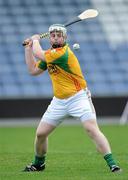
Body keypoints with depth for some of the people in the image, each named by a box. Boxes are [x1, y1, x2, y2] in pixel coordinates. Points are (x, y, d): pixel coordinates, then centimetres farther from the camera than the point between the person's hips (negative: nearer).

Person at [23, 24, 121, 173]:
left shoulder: (63, 52, -18)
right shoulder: (50, 54, 9)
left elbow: (38, 54, -18)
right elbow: (33, 70, 17)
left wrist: (35, 40, 2)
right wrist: (28, 48, 13)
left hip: (78, 98, -8)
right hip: (59, 101, 8)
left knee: (92, 129, -22)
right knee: (40, 134, 7)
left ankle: (112, 164, -23)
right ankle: (38, 164, 30)